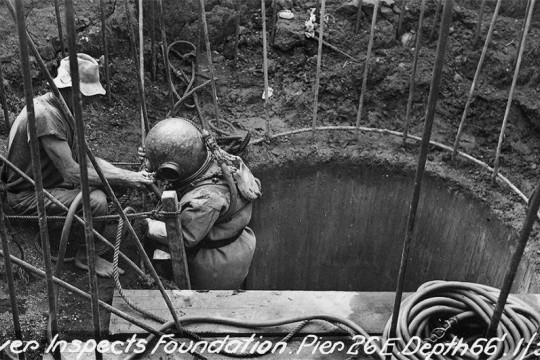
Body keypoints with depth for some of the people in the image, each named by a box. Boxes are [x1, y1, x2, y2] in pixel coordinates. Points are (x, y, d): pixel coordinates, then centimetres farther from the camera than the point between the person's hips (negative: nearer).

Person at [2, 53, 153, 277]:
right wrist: (124, 180, -26)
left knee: (105, 184, 5)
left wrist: (132, 175, -9)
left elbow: (86, 159, 3)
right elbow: (72, 172, -31)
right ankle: (85, 258, -2)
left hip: (50, 183, 10)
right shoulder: (45, 115, -28)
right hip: (28, 197, -10)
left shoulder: (64, 110, 2)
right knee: (96, 201, -27)